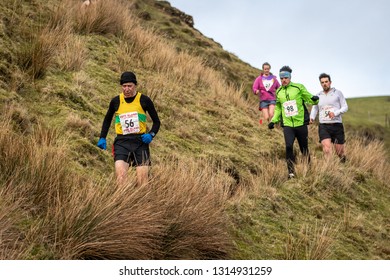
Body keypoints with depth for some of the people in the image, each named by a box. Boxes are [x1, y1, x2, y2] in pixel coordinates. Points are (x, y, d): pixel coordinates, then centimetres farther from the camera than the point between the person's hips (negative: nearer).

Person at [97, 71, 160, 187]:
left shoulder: (144, 100, 1)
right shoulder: (116, 101, 5)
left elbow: (156, 122, 9)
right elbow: (107, 119, 24)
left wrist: (151, 134, -9)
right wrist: (102, 138, 14)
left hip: (140, 142, 0)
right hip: (122, 142, 0)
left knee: (142, 179, -5)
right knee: (121, 174, -21)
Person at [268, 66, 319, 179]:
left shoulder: (299, 87, -1)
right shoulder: (278, 92, 10)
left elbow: (309, 98, 1)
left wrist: (314, 99, -22)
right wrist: (273, 121, 13)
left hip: (301, 123, -2)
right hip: (287, 125, 2)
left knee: (304, 148, 7)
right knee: (289, 146, -16)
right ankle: (291, 172, -10)